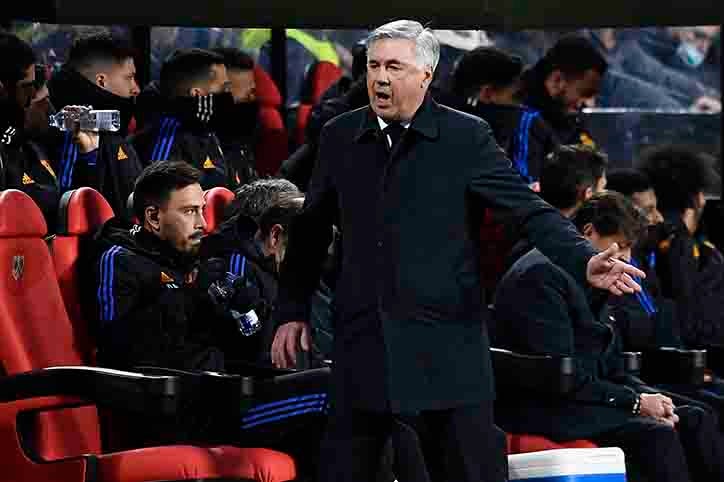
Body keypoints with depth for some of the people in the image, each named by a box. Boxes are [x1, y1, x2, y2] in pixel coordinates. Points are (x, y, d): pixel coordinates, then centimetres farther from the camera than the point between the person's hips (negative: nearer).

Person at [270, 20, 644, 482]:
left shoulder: (466, 137, -3)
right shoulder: (339, 137, 8)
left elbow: (530, 209, -8)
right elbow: (311, 231, 17)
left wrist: (584, 261, -24)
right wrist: (293, 312, 15)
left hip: (447, 339, -3)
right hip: (364, 337, 3)